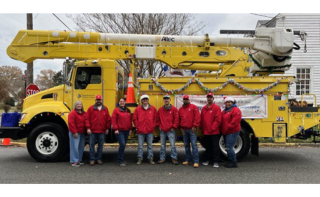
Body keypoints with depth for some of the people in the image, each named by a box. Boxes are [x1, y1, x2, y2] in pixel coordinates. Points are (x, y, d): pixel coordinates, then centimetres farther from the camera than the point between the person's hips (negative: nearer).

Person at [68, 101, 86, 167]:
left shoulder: (84, 113, 13)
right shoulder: (72, 113, -10)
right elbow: (71, 123, -16)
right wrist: (74, 132, -19)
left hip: (82, 133, 8)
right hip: (75, 133, -8)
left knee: (81, 146, 12)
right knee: (74, 146, -7)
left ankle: (79, 160, 24)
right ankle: (74, 161, -2)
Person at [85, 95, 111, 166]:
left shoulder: (105, 109, 8)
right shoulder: (91, 108, 2)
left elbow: (108, 119, 9)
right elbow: (87, 119, -1)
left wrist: (107, 128, 5)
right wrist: (88, 128, -8)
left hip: (102, 131, 2)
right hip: (92, 131, -2)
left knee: (100, 145, 8)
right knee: (91, 145, 1)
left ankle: (98, 159, 20)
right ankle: (92, 159, 11)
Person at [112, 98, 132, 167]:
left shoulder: (128, 111, 12)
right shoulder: (116, 110, -3)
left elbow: (130, 120, 16)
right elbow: (113, 120, -8)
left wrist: (130, 129, 11)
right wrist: (115, 129, -14)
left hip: (126, 131, 6)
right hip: (119, 131, -6)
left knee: (123, 145, 12)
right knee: (122, 144, -15)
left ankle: (121, 159, 25)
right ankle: (120, 161, -5)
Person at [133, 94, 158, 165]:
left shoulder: (153, 109, 6)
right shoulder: (137, 109, 3)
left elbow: (155, 118, 9)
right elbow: (134, 119, 4)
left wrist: (153, 126, 1)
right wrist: (137, 126, -2)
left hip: (150, 131, 1)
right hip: (140, 131, -1)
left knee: (150, 145, 8)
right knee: (140, 146, 4)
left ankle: (150, 158, 16)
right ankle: (140, 159, 13)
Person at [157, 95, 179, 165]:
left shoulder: (174, 109, -1)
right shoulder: (160, 109, 9)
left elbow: (176, 119, -4)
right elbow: (158, 118, 17)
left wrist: (173, 127, -7)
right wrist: (159, 126, 8)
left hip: (170, 130, -4)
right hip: (162, 130, 4)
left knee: (172, 145, -4)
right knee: (162, 145, 10)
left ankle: (174, 158, 5)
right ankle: (162, 158, 18)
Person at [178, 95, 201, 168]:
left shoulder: (193, 107, 0)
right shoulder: (180, 109, 16)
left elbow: (197, 117, -8)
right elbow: (179, 119, 19)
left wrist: (194, 126, -13)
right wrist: (181, 127, 9)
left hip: (192, 129, -6)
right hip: (184, 130, 6)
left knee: (194, 145, -10)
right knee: (186, 145, 10)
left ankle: (196, 161, -9)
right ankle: (188, 160, 19)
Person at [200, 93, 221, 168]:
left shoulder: (216, 108, -5)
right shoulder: (203, 108, 12)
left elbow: (218, 120, -12)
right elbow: (202, 119, 13)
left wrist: (212, 128, -14)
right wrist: (202, 129, 5)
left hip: (214, 132, -5)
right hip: (206, 132, 5)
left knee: (215, 147, 0)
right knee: (207, 147, 15)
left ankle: (216, 161, 7)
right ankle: (208, 160, 27)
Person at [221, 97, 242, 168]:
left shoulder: (236, 110, -11)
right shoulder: (225, 111, 18)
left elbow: (235, 121, -20)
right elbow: (221, 120, 21)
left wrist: (228, 127, -18)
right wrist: (222, 129, 7)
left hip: (232, 132, -9)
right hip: (226, 132, 9)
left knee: (229, 148, -12)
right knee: (228, 148, 14)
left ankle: (234, 163, 0)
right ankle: (230, 161, 24)